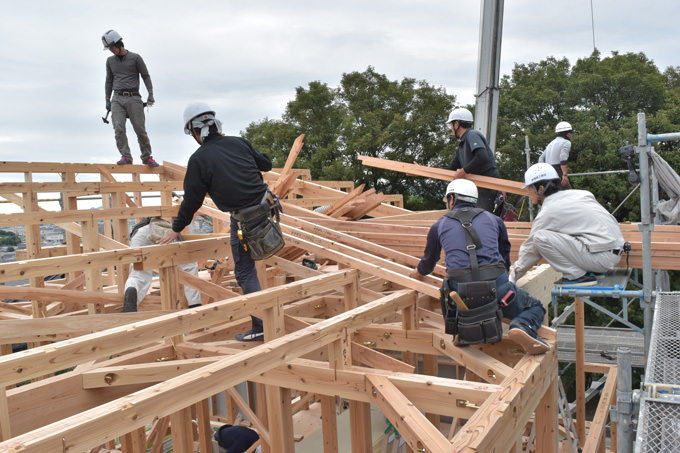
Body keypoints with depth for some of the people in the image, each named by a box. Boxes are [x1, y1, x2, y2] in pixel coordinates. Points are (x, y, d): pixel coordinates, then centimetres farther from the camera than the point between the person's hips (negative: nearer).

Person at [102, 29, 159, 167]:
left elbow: (145, 76, 6)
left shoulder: (135, 58, 5)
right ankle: (125, 156, -14)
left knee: (140, 129, -4)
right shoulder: (110, 61, 16)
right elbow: (109, 81, 21)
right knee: (119, 128, -14)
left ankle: (147, 157, 7)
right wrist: (107, 100, 15)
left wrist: (151, 94, -6)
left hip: (133, 98, -3)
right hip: (117, 99, 3)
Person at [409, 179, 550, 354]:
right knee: (535, 307, 22)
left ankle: (464, 329, 1)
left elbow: (427, 263, 33)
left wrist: (416, 274, 55)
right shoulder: (493, 219, 21)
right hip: (496, 284, 0)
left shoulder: (439, 225, 18)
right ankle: (522, 327, -12)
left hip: (460, 291, 1)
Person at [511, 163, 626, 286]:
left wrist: (514, 276, 15)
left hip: (601, 257, -9)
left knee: (540, 237, -15)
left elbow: (530, 248, 2)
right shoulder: (576, 194, 12)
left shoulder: (548, 211, -8)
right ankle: (589, 269, 16)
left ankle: (577, 275, -10)